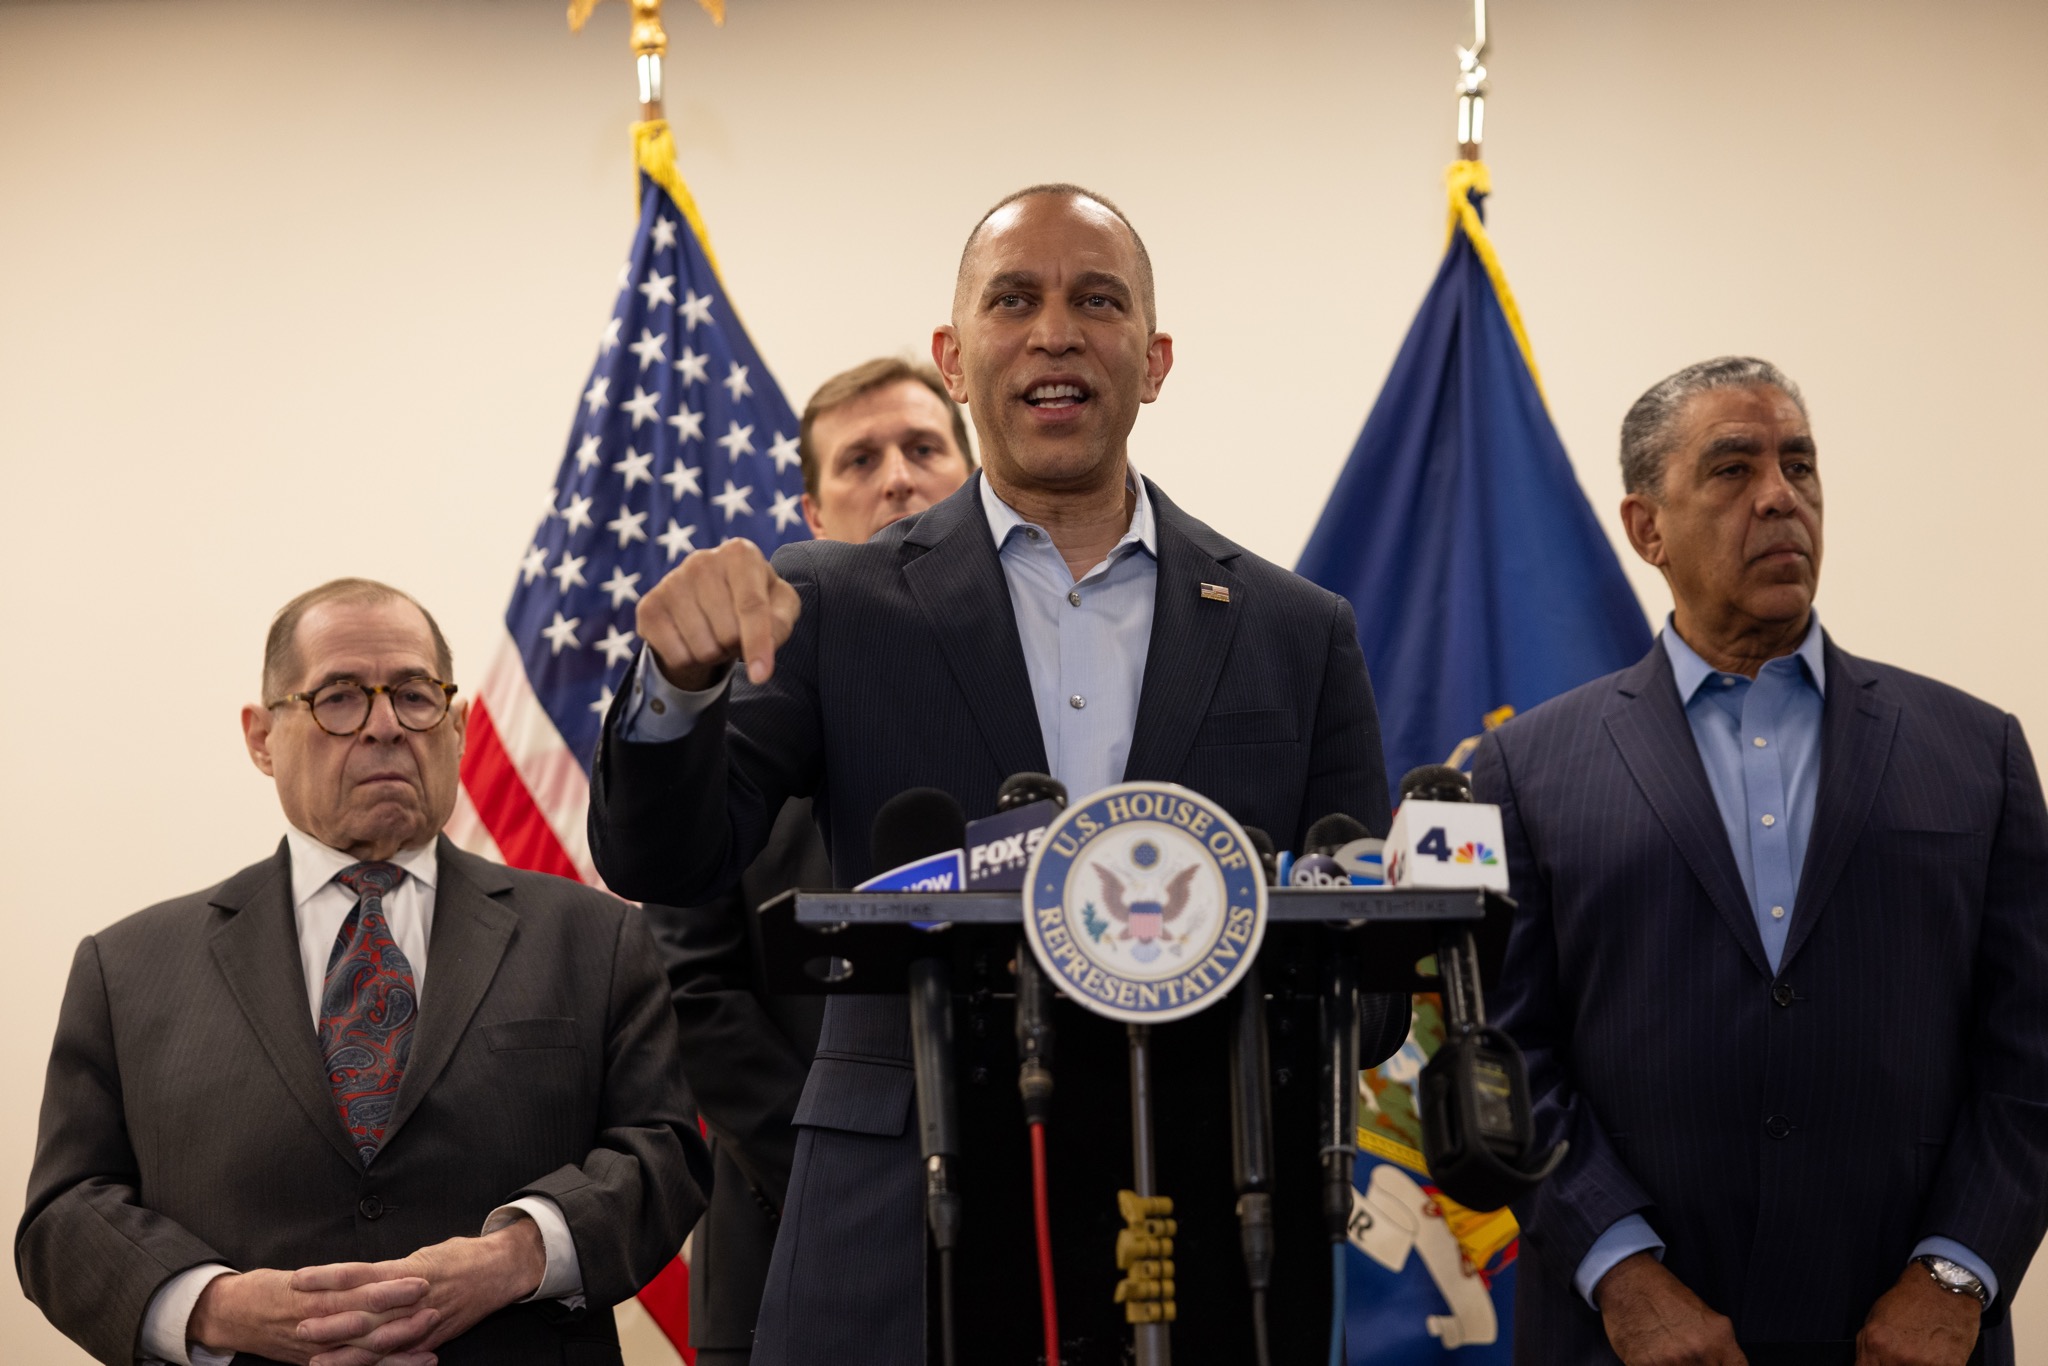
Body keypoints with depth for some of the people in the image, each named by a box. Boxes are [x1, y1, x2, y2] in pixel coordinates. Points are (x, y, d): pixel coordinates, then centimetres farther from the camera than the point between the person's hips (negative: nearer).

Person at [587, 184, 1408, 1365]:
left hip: (1210, 1261, 2)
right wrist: (682, 679, -27)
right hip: (902, 1269, -1)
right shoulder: (837, 606, 2)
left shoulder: (1300, 635, 5)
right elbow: (663, 861, -7)